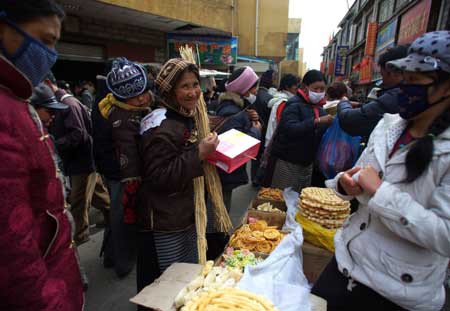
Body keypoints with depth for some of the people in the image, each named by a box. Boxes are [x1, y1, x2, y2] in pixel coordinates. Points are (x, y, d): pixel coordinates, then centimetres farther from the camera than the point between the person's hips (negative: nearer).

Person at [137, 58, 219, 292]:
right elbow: (159, 178, -25)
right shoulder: (162, 127, -21)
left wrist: (211, 150, 5)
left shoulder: (189, 117, 9)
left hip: (188, 214, 9)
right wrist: (199, 154, -28)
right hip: (164, 223, -9)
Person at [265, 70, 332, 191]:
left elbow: (321, 133, 13)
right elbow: (290, 129, -28)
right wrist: (317, 121, -33)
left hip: (307, 162, 7)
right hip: (287, 161, -7)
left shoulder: (318, 107, 12)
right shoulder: (294, 104, -12)